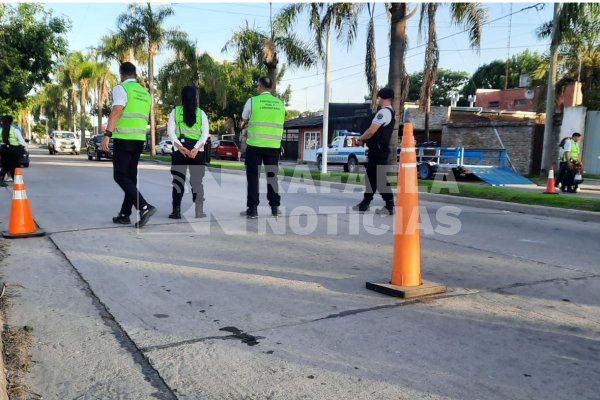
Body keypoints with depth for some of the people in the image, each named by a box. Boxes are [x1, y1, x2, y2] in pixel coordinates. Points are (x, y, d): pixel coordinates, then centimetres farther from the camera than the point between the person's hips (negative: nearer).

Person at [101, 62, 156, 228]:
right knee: (130, 176, 11)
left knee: (120, 176, -5)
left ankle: (145, 207, -19)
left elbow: (116, 111, -20)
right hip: (139, 139, 7)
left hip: (123, 139, -7)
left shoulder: (121, 88, -6)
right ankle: (125, 214, 14)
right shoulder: (145, 93, 17)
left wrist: (107, 134, -25)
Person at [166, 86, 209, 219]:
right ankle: (199, 210, 3)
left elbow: (170, 131, -5)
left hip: (179, 149, 0)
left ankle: (176, 211, 0)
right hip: (197, 150, 1)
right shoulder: (201, 113, 6)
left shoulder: (175, 111, 5)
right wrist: (196, 148, -13)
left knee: (178, 180, 3)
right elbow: (205, 133, -4)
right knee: (197, 180, 6)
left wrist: (180, 147, -12)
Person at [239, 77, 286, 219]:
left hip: (255, 144, -3)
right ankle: (275, 208, 13)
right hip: (274, 145, 3)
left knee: (253, 176, 4)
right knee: (272, 175, 12)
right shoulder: (280, 103, 7)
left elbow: (244, 120, 9)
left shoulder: (252, 101, -3)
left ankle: (252, 209, 4)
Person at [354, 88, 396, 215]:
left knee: (380, 177, -7)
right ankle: (365, 203, 21)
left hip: (378, 149, -10)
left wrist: (360, 139, -4)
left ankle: (389, 207, -3)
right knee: (371, 175, 14)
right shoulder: (390, 112, 17)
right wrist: (364, 139, 10)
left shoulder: (383, 112, -16)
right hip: (378, 149, 10)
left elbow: (372, 131, -20)